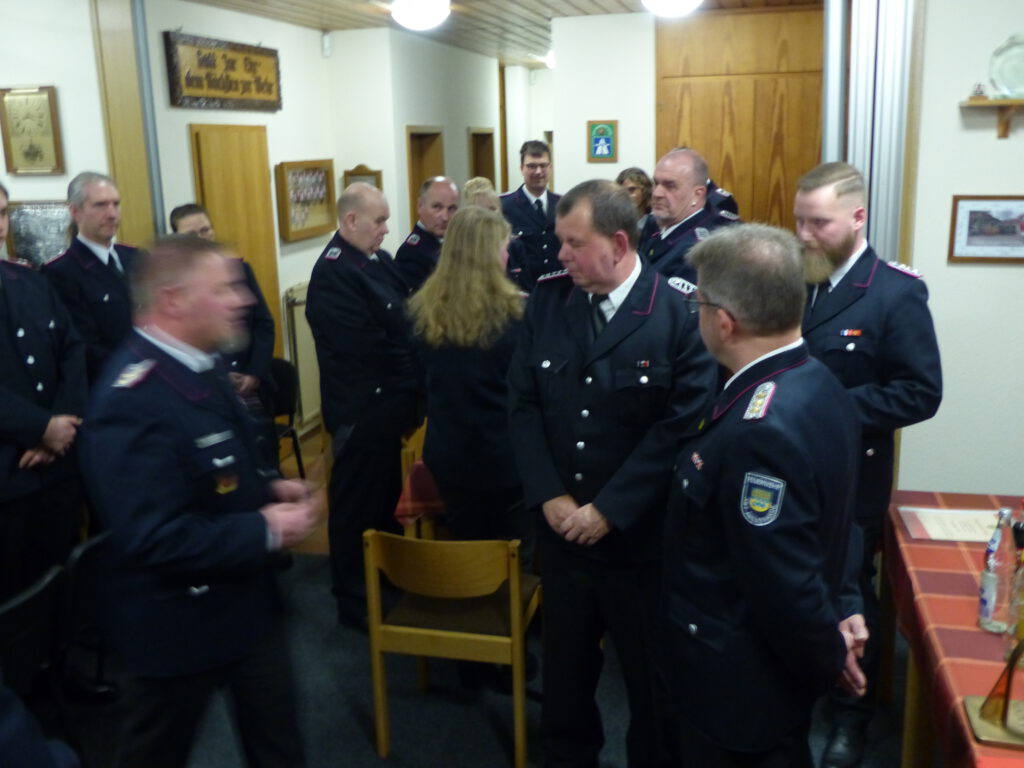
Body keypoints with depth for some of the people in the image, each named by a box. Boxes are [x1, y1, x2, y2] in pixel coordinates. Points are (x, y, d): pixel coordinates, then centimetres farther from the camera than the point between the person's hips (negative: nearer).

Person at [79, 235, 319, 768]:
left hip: (245, 599, 9)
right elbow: (154, 539, -33)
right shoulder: (133, 403, -30)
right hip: (180, 622, -8)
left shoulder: (196, 366, 1)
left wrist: (268, 486, -3)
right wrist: (266, 531, -25)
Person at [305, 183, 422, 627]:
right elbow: (366, 348, -25)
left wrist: (411, 388, -6)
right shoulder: (333, 273, -21)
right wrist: (409, 383, -14)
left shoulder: (377, 259, 8)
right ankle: (355, 601, 22)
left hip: (387, 403, 9)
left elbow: (405, 318, 8)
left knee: (386, 495, 23)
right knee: (357, 505, 6)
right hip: (362, 410, -9)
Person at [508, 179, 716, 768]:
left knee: (653, 675, 16)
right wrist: (550, 497, -9)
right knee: (564, 664, 20)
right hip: (562, 527, 4)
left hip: (642, 537, -4)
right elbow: (524, 403, 1)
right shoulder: (547, 299, 0)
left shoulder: (681, 311, -14)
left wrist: (609, 510, -16)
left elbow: (683, 422, -16)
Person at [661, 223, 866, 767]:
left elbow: (787, 585, -28)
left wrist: (827, 659, -11)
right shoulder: (816, 384, -2)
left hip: (739, 684, -9)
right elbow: (829, 515, 8)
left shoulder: (762, 431, -34)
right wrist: (844, 605, 8)